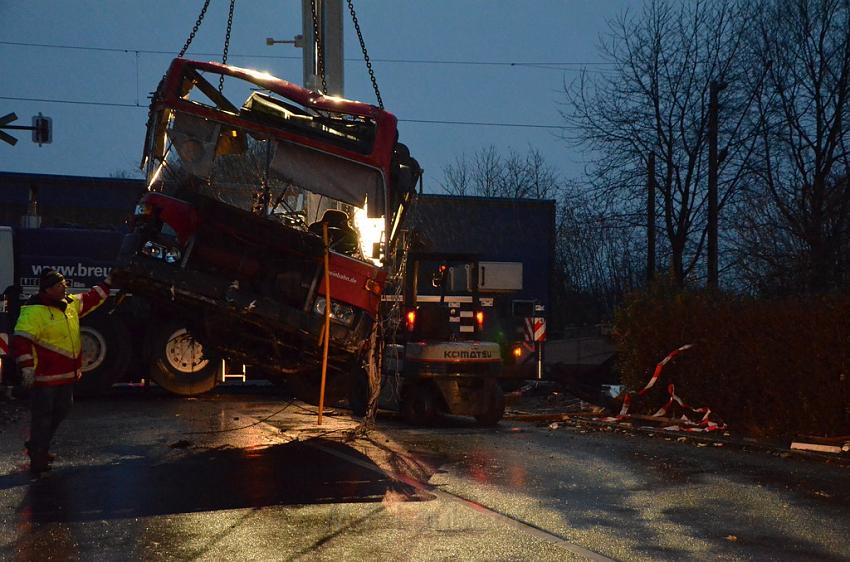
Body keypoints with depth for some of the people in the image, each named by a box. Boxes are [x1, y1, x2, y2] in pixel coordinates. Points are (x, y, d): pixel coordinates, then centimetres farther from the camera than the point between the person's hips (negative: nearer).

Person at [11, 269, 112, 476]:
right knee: (42, 417, -2)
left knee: (61, 411, 19)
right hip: (45, 377, -9)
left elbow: (91, 299, 27)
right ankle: (37, 460, 8)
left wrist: (108, 283, 25)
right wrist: (27, 368, -27)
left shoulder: (71, 303, 9)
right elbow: (21, 340, -22)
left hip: (66, 374, 9)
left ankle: (37, 446, 36)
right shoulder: (34, 311, -17)